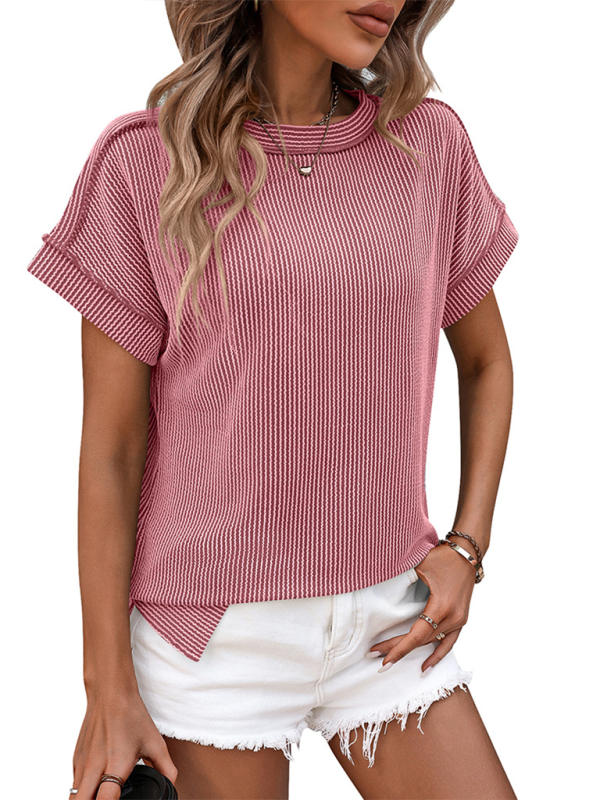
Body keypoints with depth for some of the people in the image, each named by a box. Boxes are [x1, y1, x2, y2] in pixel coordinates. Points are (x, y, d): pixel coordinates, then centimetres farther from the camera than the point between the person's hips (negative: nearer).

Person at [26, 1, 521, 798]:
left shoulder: (428, 143, -1)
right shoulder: (145, 164, -9)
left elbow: (487, 358, 13)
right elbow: (110, 444, -7)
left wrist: (466, 549, -1)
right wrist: (108, 689, -7)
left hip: (383, 623, 3)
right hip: (216, 630, -3)